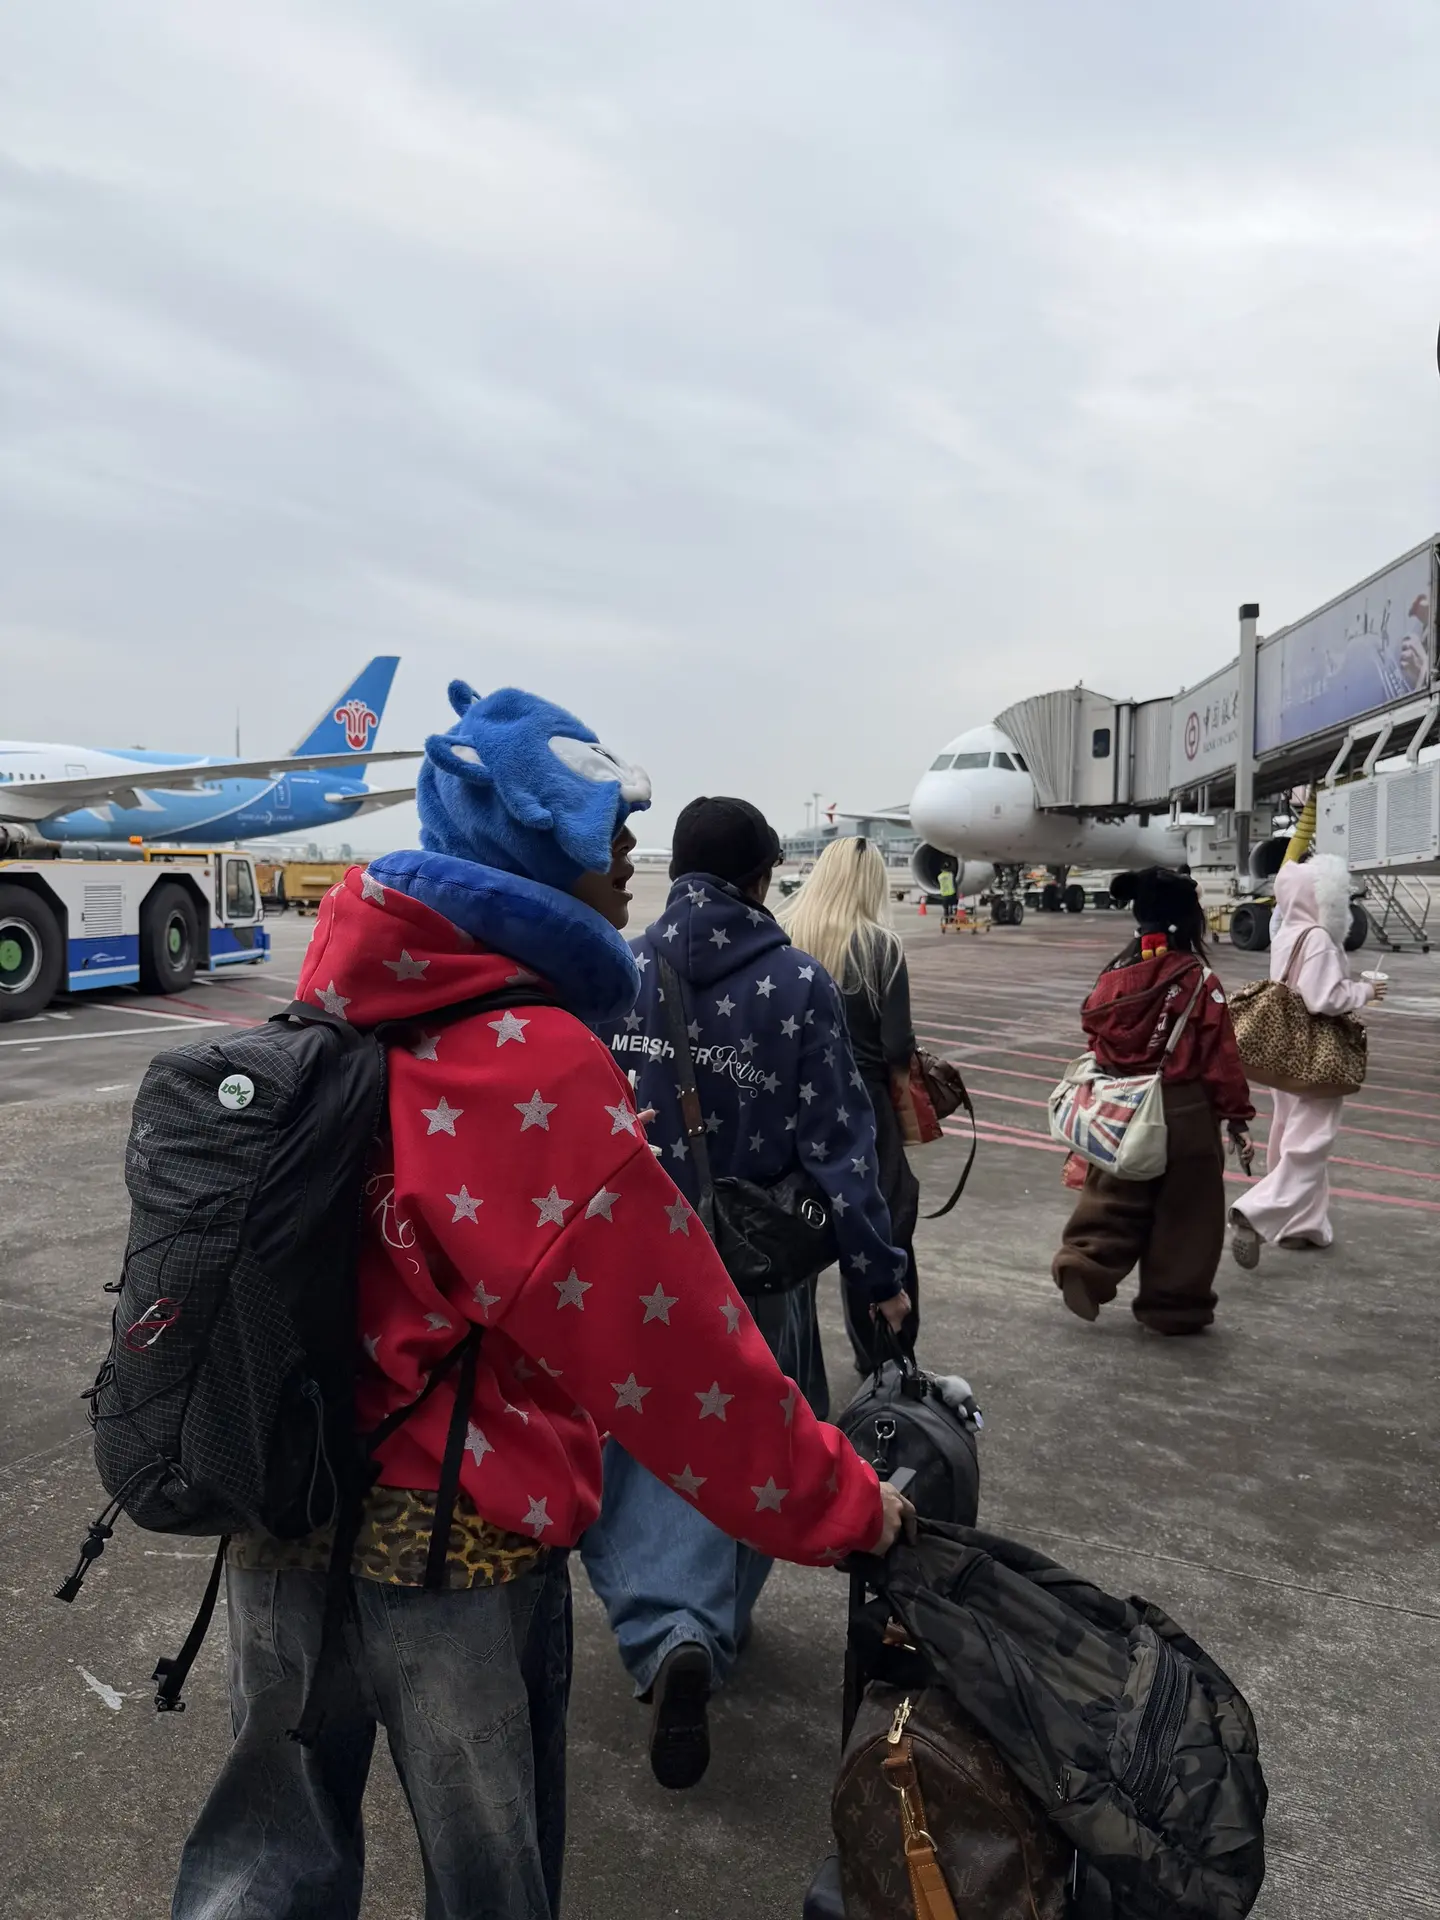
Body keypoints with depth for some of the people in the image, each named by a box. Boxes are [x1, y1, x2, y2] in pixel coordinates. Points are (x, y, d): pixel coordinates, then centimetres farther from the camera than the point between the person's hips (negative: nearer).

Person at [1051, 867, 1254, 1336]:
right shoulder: (1199, 981, -14)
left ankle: (1085, 1260, 1)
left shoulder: (1114, 976, -1)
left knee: (1116, 1197, 20)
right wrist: (1237, 1120, -2)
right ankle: (1175, 1307, 19)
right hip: (1184, 1116, -4)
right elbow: (1222, 1059, -11)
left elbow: (1096, 1039, 7)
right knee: (1185, 1214, 10)